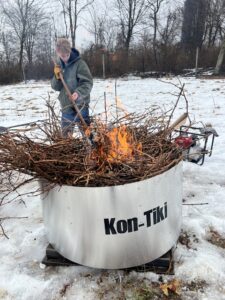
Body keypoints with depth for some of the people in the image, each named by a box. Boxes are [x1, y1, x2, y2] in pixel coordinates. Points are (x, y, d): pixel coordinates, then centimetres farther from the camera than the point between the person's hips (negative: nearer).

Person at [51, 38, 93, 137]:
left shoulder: (79, 63, -9)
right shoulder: (59, 65, 9)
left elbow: (88, 82, -14)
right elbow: (55, 87, 9)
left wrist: (79, 92, -31)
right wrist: (57, 76, -10)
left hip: (80, 105, -5)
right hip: (66, 107, 6)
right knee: (65, 135, 13)